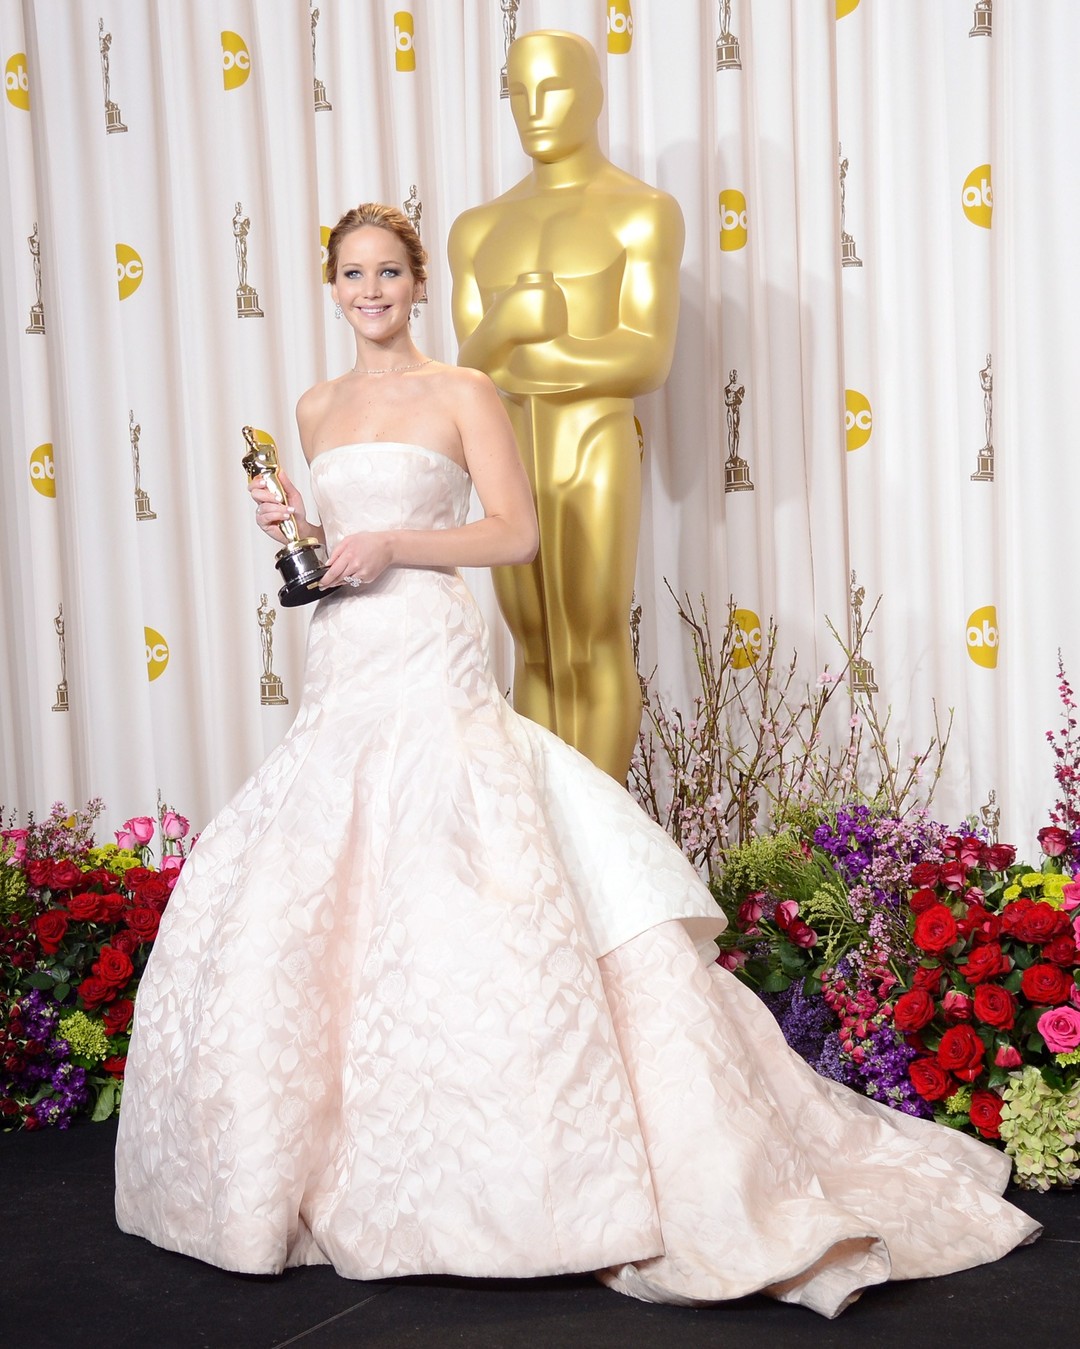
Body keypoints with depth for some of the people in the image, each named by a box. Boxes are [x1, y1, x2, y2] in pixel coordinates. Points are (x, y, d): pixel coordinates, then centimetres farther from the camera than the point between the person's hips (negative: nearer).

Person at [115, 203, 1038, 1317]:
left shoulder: (461, 394, 2)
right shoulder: (316, 409, 19)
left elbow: (516, 533, -4)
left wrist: (394, 544, -12)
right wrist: (295, 533, 6)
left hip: (432, 669, -6)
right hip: (339, 676, 6)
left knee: (446, 906, -15)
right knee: (298, 908, 3)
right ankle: (333, 1170, 17)